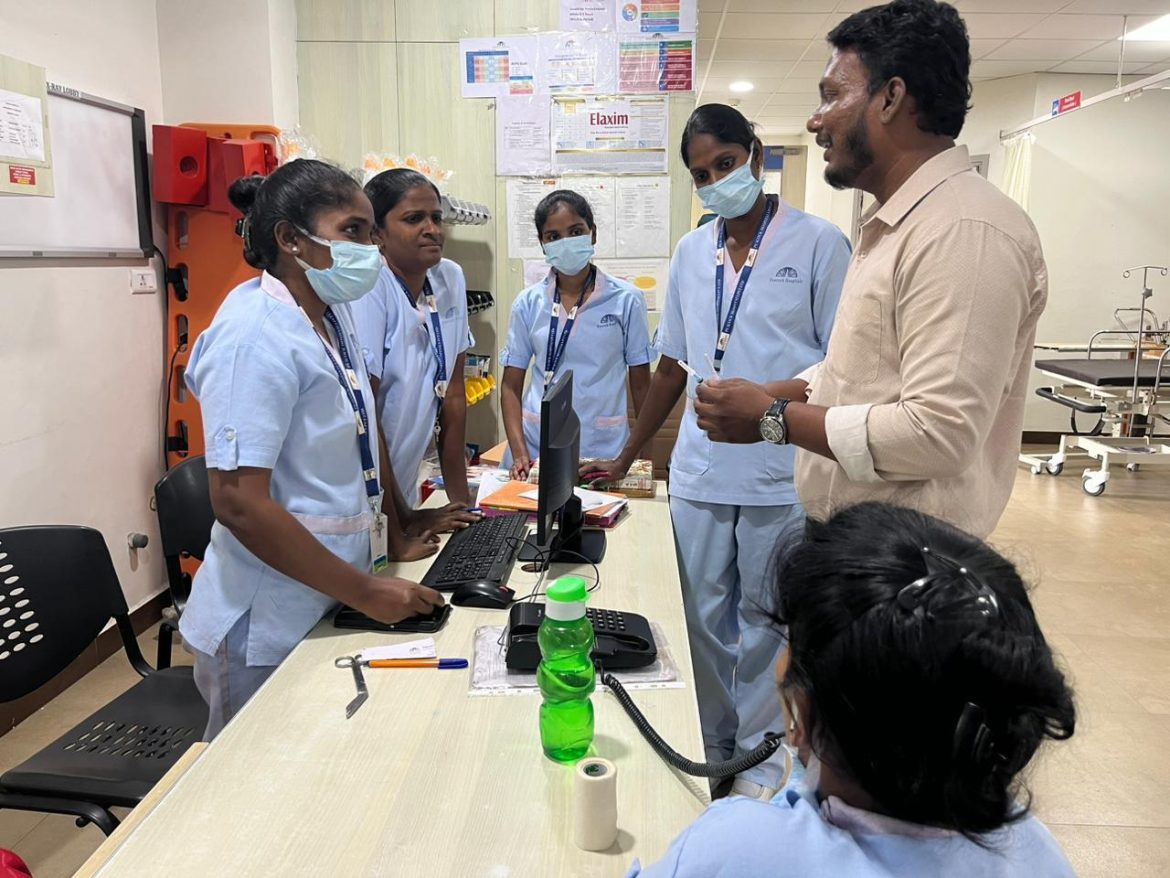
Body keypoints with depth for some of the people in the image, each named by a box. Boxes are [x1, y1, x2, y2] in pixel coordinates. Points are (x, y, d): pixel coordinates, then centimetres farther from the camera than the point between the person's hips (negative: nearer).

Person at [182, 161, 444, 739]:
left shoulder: (333, 315, 5)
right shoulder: (256, 336, -21)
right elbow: (238, 502, -25)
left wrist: (393, 537, 11)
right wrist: (366, 593, -21)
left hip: (329, 607, 8)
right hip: (268, 628, -8)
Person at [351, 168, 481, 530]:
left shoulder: (451, 278, 0)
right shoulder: (367, 289, -19)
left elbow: (452, 393, 4)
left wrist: (460, 497, 2)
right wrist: (405, 517, -14)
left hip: (404, 490, 6)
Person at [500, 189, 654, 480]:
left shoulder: (626, 300, -3)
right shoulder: (528, 303, 2)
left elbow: (641, 385, 3)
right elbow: (511, 385, 4)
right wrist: (519, 453, -7)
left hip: (604, 447, -1)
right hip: (536, 445, 2)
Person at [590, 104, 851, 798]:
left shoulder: (817, 243, -4)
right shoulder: (691, 253, 11)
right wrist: (626, 460, 15)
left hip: (784, 478, -4)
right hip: (699, 474, 4)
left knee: (765, 623, 10)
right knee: (705, 621, 13)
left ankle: (759, 758, 30)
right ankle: (709, 754, 32)